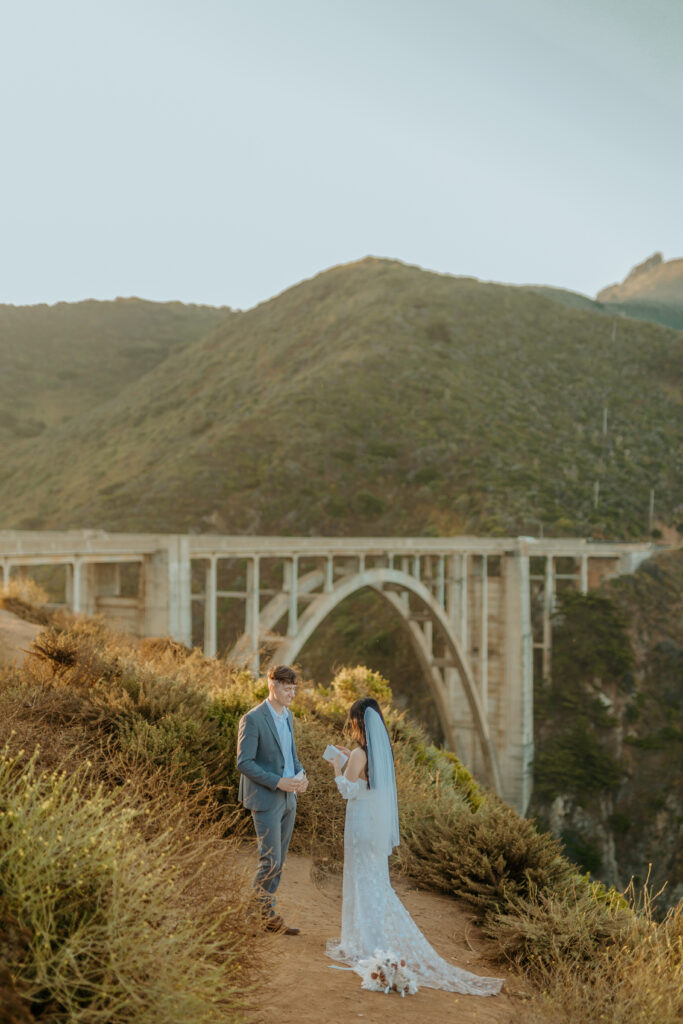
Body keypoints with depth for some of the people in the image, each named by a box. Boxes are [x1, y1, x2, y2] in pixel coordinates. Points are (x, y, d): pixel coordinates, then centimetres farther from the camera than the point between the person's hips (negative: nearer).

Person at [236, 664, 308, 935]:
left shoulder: (287, 716, 10)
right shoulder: (253, 719, -15)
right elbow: (244, 763, -17)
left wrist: (301, 774, 0)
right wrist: (279, 782, -22)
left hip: (288, 799, 8)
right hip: (266, 800, -8)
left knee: (278, 862, 11)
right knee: (271, 862, -6)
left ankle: (267, 913, 20)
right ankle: (265, 915, 10)